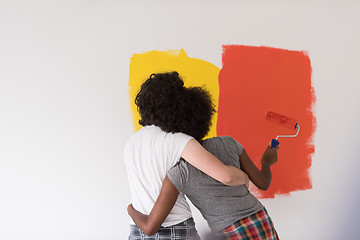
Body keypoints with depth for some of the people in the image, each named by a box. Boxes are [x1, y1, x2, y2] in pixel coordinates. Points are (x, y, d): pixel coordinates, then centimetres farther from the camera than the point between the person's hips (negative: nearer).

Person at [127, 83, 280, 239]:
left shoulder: (179, 173, -12)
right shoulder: (228, 143, 0)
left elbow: (150, 227, -11)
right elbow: (262, 183, 8)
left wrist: (131, 211, 12)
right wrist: (267, 162, 31)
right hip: (263, 226, 5)